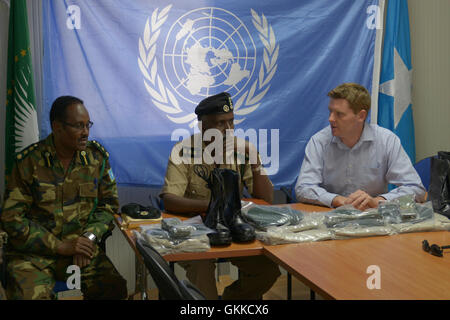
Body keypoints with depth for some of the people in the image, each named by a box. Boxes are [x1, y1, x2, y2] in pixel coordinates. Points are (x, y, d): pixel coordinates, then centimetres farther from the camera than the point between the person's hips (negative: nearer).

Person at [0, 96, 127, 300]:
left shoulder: (97, 156, 4)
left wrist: (90, 236, -9)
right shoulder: (28, 161, -6)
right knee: (30, 295, -30)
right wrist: (60, 246, -13)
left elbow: (108, 203, 10)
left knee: (115, 288, -20)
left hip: (81, 245, 3)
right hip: (32, 252, -2)